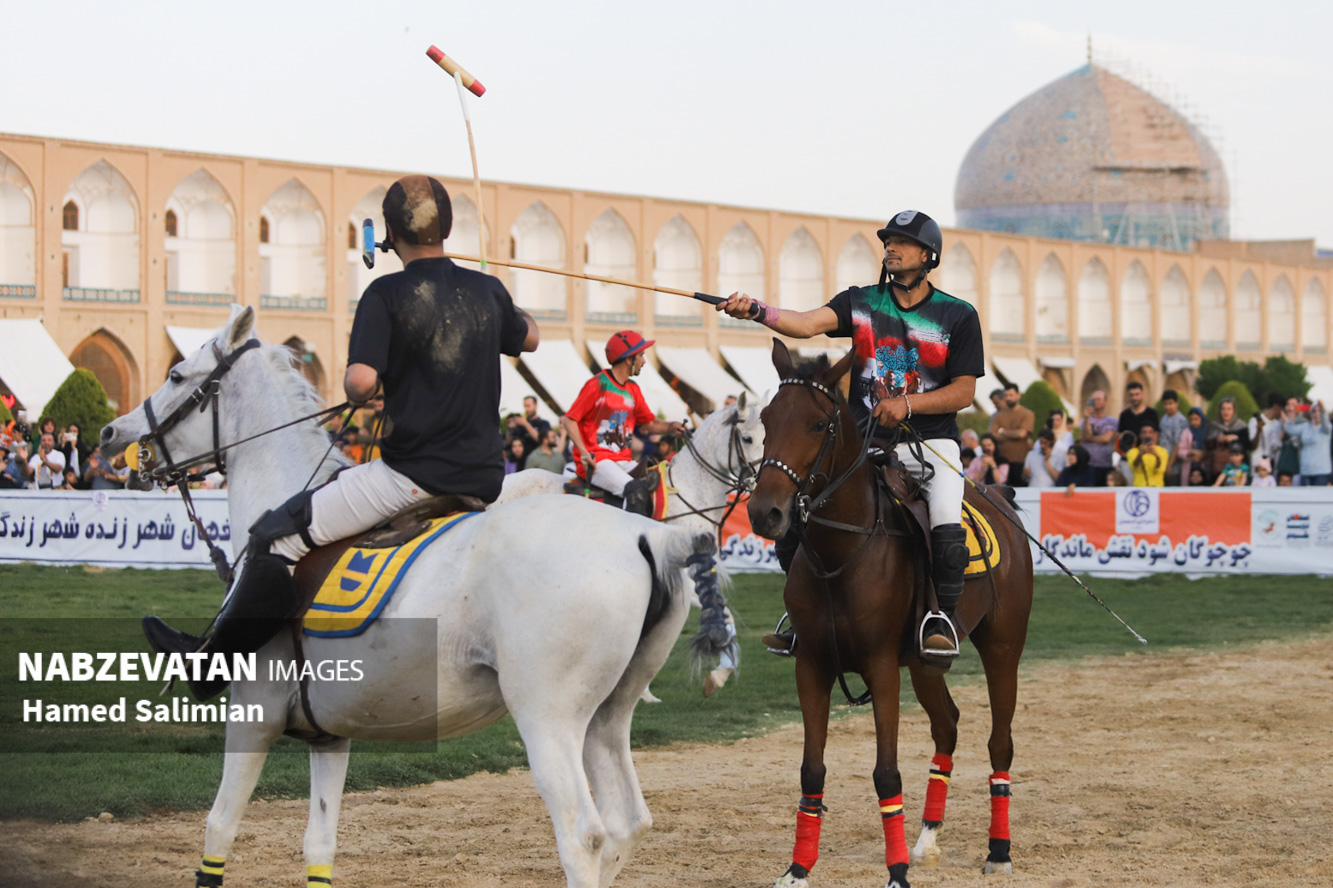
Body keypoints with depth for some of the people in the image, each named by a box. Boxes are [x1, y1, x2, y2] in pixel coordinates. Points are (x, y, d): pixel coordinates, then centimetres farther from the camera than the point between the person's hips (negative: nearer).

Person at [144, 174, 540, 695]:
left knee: (276, 535, 4)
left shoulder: (387, 295, -9)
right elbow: (529, 338, 29)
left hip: (412, 473, -6)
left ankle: (213, 660, 8)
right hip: (485, 481, 6)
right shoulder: (488, 291, 8)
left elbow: (361, 380, -20)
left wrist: (356, 397, 3)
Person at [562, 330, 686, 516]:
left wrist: (670, 427, -2)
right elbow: (569, 419, -5)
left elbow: (650, 423, 21)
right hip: (597, 461, -7)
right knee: (637, 491, -30)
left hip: (624, 462, 7)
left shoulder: (633, 389, 16)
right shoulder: (597, 385, -5)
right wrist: (584, 453, -16)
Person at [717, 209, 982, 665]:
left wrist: (908, 404, -18)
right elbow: (808, 323, -12)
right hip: (865, 442, 3)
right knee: (794, 521, -9)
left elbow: (964, 392, -3)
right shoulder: (861, 303, 5)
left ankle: (942, 613, -3)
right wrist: (755, 311, -31)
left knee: (948, 533, -28)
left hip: (931, 444, -3)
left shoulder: (958, 316, -1)